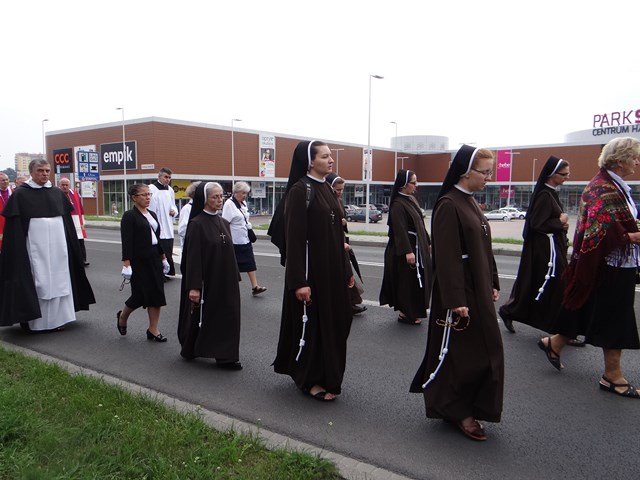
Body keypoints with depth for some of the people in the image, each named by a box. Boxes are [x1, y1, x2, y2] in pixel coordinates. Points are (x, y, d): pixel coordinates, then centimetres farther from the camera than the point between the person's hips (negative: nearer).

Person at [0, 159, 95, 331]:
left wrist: (70, 244, 10)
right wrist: (17, 249, -9)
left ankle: (57, 317, 15)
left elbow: (68, 219, 13)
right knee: (37, 281, -1)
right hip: (35, 246, -4)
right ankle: (37, 320, 9)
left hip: (58, 245, 4)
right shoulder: (20, 194, -2)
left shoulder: (57, 193, 9)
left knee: (58, 279, 6)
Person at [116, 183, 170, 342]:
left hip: (154, 258, 7)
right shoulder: (129, 216, -8)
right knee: (140, 294, -1)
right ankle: (122, 316, 30)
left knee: (157, 293, 3)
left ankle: (153, 330, 12)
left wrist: (164, 258, 15)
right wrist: (126, 264, -19)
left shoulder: (152, 214, 12)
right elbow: (126, 241, -14)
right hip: (139, 261, -7)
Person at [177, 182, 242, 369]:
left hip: (224, 281, 6)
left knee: (226, 315, 6)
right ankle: (190, 349, 30)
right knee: (201, 316, 8)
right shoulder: (197, 224, -12)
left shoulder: (224, 223, 8)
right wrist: (194, 286, -18)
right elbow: (193, 256, -15)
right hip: (205, 280, -6)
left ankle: (225, 356, 16)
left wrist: (235, 278, 12)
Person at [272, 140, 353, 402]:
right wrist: (300, 281, -21)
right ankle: (310, 380, 22)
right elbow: (294, 238, -17)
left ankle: (327, 376, 32)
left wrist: (346, 269, 16)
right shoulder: (299, 190, -13)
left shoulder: (327, 189, 12)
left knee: (333, 321, 15)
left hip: (332, 267, 8)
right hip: (311, 268, -8)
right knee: (311, 323, 4)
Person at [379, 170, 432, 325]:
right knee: (408, 281, -1)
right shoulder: (398, 204, -18)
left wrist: (428, 242, 18)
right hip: (406, 249, -10)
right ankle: (406, 313, 12)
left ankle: (414, 310, 30)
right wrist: (407, 251, -27)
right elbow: (400, 230, -23)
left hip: (418, 246, 10)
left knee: (418, 280, 17)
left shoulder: (411, 199, 10)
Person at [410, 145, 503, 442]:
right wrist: (455, 300, -23)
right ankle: (456, 412, 21)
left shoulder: (470, 202, 11)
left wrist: (493, 284, 16)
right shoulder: (448, 205, -17)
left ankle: (465, 407, 32)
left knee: (486, 351, 16)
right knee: (458, 352, 3)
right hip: (459, 291, -10)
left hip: (479, 290, 10)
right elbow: (446, 256, -21)